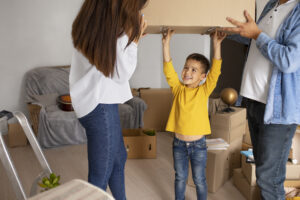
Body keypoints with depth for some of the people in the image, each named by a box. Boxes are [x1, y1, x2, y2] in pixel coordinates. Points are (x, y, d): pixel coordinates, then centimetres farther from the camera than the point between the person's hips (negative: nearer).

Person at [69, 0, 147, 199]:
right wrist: (134, 40, -8)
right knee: (101, 175, 4)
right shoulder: (116, 30, -24)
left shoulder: (90, 22, 3)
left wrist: (131, 37, 9)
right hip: (101, 107, -10)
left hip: (94, 102, 10)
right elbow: (122, 74, -14)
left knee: (119, 158, 26)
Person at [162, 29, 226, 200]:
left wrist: (217, 45, -24)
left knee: (199, 180, 12)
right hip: (179, 143, 2)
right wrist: (166, 44, -18)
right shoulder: (178, 89, -2)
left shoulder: (204, 91, -6)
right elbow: (168, 70, -10)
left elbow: (215, 71, -16)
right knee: (180, 178, 17)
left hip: (198, 144, -2)